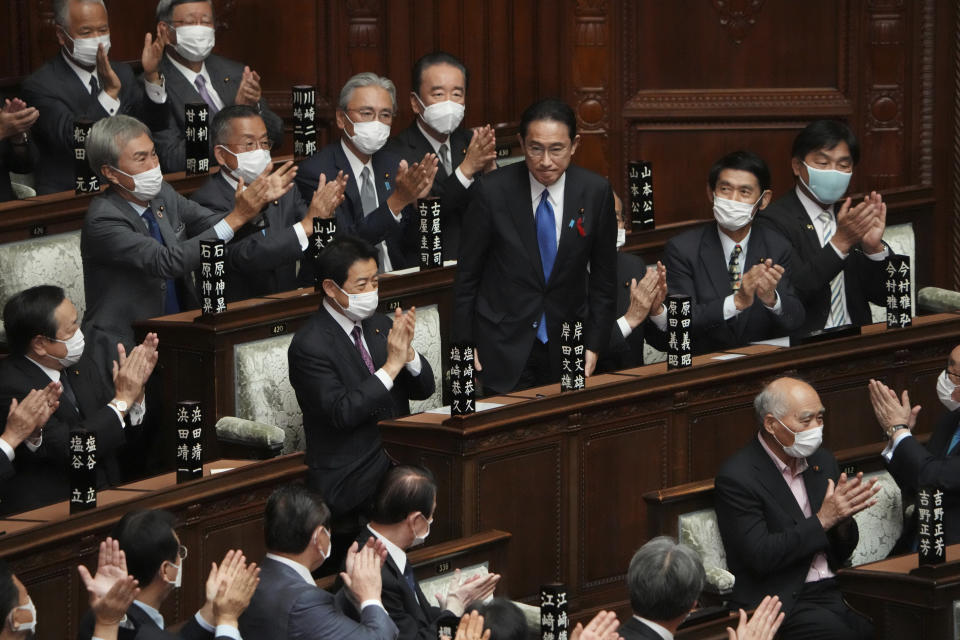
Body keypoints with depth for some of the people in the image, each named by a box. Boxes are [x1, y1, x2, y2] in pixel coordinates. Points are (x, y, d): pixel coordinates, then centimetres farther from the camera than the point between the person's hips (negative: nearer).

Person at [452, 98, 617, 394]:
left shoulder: (596, 192, -5)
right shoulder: (493, 190, -11)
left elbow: (603, 277, 5)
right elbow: (467, 272, -2)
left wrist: (594, 344, 3)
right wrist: (465, 344, -2)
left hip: (566, 345, 2)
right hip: (504, 346, -2)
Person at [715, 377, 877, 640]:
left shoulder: (822, 461, 15)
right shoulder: (737, 477, -6)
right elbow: (760, 557, -15)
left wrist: (843, 517, -4)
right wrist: (822, 520, -13)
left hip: (833, 590, 6)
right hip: (783, 604, -6)